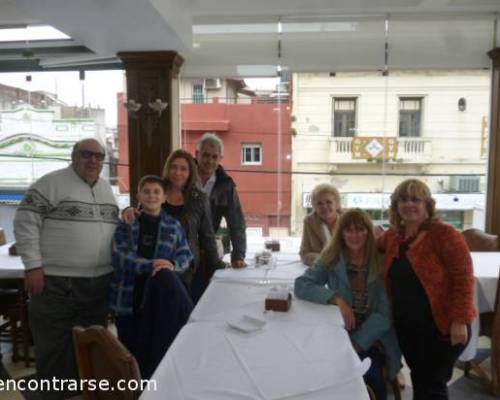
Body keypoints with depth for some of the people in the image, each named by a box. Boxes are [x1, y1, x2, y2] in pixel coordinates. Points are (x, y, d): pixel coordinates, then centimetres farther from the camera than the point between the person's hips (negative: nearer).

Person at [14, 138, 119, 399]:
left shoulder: (106, 188, 13)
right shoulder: (52, 183, -8)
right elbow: (25, 222, -11)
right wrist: (33, 265, -16)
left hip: (100, 281, 7)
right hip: (57, 282, -6)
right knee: (54, 347, 4)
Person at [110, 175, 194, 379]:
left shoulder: (174, 226, 8)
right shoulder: (126, 225, 3)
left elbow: (185, 255, 3)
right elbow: (120, 256, -9)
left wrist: (172, 265, -20)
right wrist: (150, 265, -24)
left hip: (162, 295, 0)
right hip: (129, 295, 0)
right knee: (130, 347, 5)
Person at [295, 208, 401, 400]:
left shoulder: (382, 262, -4)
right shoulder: (331, 259, 1)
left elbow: (384, 313, -8)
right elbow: (301, 285, -9)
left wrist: (357, 343, -18)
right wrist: (337, 299, -21)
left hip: (373, 339, -1)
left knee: (368, 376, -26)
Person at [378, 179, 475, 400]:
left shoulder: (445, 234, -15)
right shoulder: (392, 236, 3)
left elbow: (464, 278, -17)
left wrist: (460, 320, -20)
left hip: (441, 326, -6)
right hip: (406, 327, 6)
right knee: (419, 381, 19)